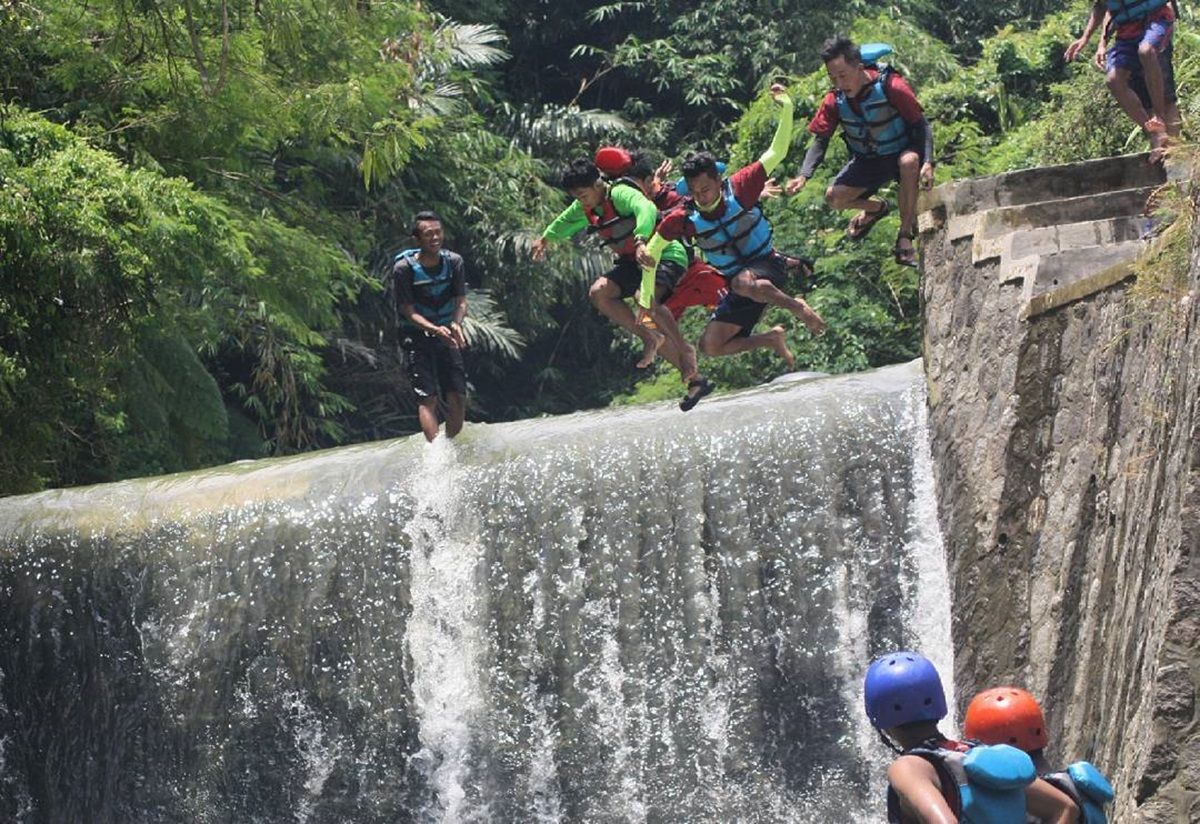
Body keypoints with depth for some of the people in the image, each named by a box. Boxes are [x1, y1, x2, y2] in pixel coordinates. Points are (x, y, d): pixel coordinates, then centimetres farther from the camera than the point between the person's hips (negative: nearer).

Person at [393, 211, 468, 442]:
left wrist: (456, 323, -25)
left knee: (458, 397, -3)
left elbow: (461, 301, -3)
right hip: (417, 336, -4)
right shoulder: (404, 268, -14)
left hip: (447, 336, 4)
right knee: (428, 397, -14)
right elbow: (408, 311, -14)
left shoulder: (453, 262, -3)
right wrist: (435, 329, -31)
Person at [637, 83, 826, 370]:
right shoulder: (683, 218, -10)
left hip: (767, 270, -5)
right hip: (738, 282, 5)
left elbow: (776, 153, -15)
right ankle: (772, 339, 16)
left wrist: (786, 108, -24)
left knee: (742, 281, -41)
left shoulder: (739, 188, -15)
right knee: (710, 346, -5)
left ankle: (797, 306, -19)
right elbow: (652, 250, 2)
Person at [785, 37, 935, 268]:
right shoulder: (835, 100, -15)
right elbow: (820, 140, -9)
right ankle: (876, 208, 19)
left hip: (901, 153, -4)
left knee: (910, 162, -39)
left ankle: (905, 238, -28)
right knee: (834, 198, -16)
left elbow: (921, 125, -20)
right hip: (868, 160, 4)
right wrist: (804, 175, -25)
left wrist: (928, 163, -33)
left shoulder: (891, 86, -27)